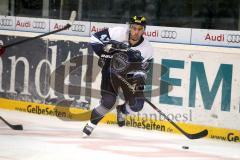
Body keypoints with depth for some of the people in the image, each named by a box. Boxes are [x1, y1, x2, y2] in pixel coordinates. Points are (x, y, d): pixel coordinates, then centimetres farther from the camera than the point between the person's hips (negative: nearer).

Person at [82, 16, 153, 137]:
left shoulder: (147, 49, -15)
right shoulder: (118, 33, -22)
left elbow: (142, 69, -7)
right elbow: (95, 38, -14)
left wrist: (140, 77, -29)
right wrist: (103, 54, -23)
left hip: (130, 75, 2)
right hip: (111, 71, -2)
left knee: (136, 105, -11)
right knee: (108, 102, -19)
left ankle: (121, 111, 25)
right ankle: (91, 124, 4)